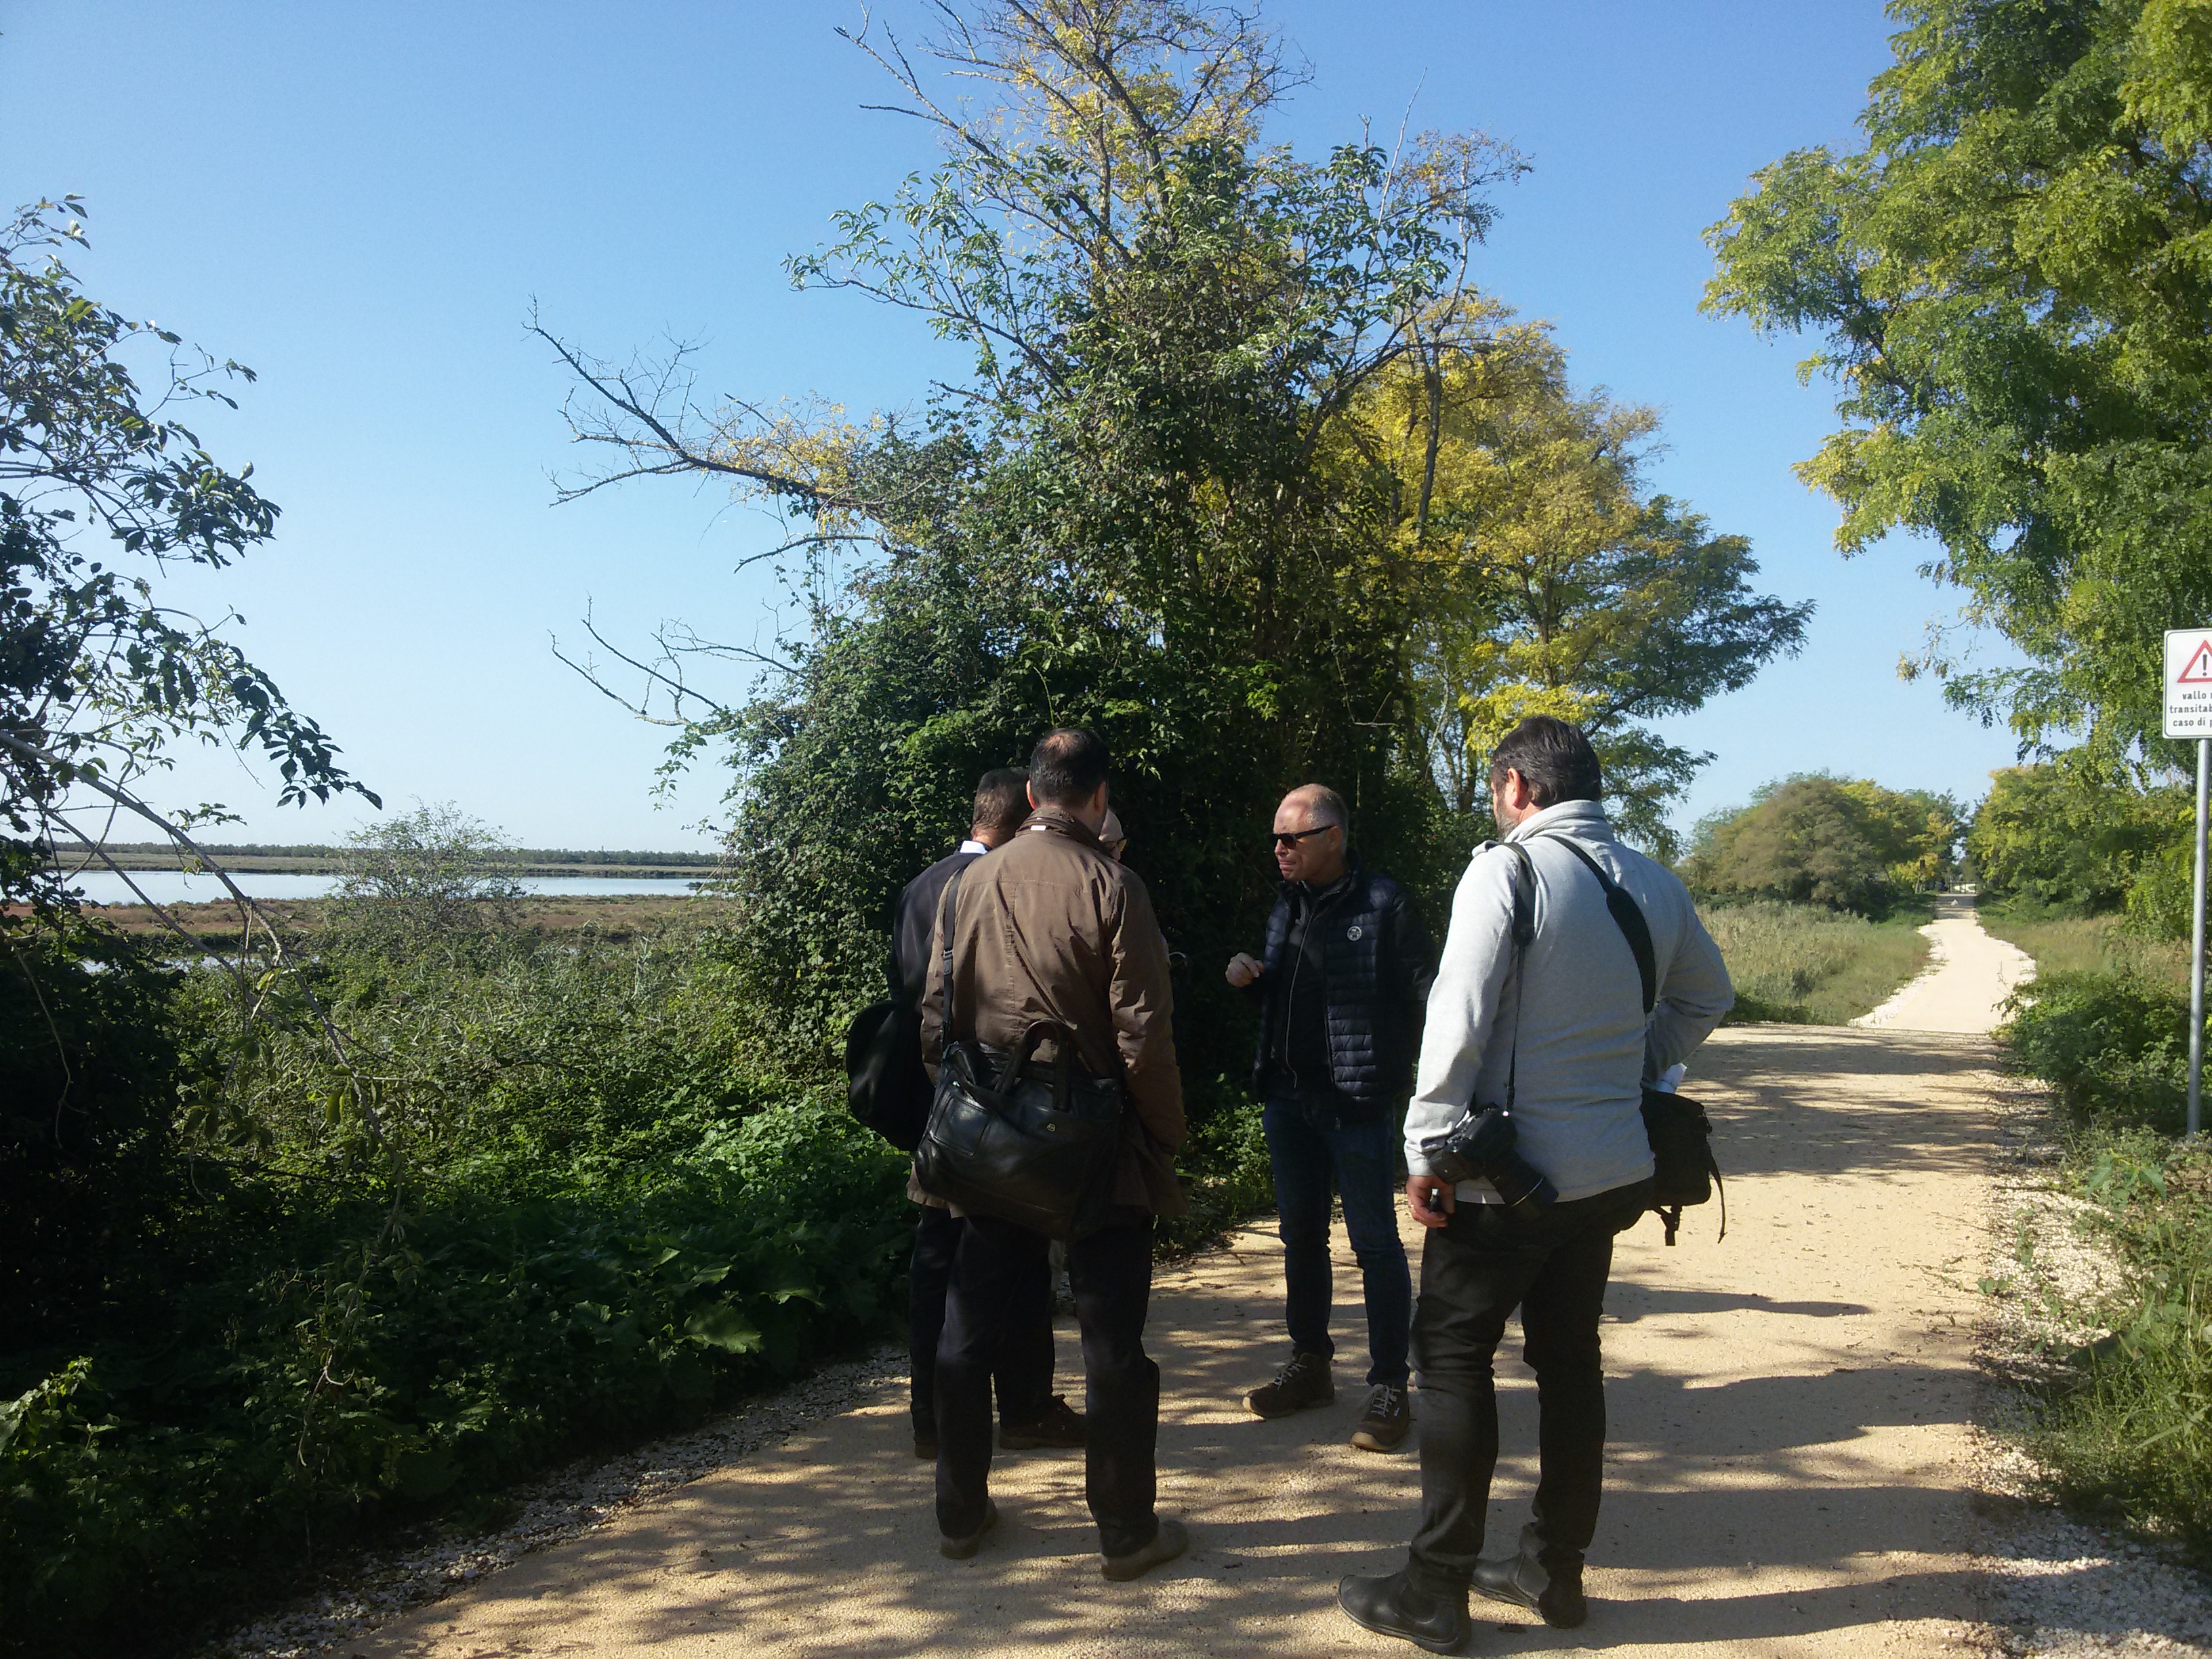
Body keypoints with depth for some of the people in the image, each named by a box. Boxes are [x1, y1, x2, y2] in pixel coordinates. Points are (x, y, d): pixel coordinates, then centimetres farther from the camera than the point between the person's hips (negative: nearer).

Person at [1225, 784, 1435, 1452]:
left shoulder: (1381, 904, -10)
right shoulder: (1288, 905, 13)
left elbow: (1426, 991, -10)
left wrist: (1406, 1069, -19)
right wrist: (1249, 975, 3)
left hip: (1359, 1100, -7)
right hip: (1289, 1096, 7)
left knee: (1374, 1240, -1)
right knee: (1300, 1235, 16)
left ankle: (1389, 1387, 9)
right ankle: (1310, 1365, 30)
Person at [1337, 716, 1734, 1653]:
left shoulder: (1505, 871, -15)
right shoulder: (1653, 886, 6)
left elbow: (1458, 1019, -19)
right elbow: (1706, 998, 20)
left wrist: (1427, 1149, -13)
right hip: (1614, 1169, 7)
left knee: (1452, 1357, 3)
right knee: (1570, 1359, 15)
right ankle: (1554, 1573, 26)